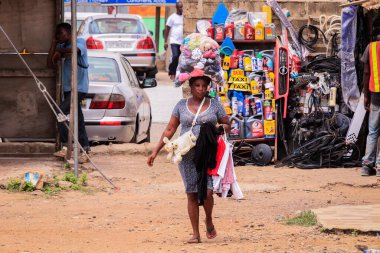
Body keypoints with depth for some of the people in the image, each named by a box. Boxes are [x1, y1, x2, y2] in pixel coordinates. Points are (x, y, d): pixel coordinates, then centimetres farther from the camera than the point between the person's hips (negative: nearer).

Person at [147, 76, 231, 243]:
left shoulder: (214, 105, 7)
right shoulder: (182, 105, 9)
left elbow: (227, 125, 13)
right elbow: (170, 129, 11)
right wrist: (156, 151, 7)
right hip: (187, 155, 1)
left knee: (207, 192, -14)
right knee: (192, 195, 0)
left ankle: (209, 220, 16)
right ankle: (195, 234, 6)